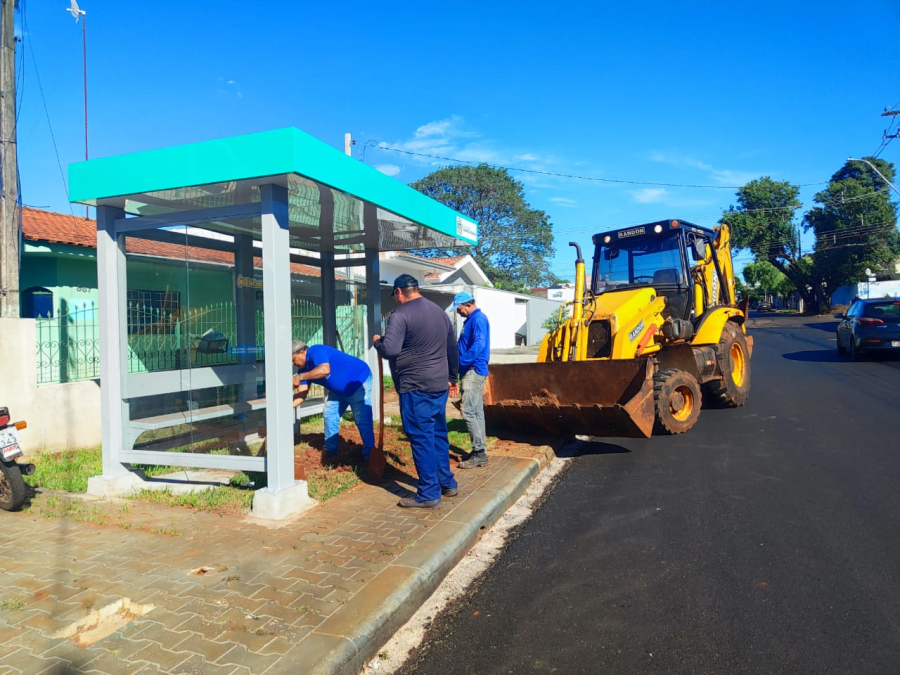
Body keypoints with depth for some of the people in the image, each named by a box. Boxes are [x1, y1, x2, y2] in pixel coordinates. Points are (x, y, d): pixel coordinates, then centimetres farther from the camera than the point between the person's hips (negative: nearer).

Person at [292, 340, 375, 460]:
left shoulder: (316, 351, -25)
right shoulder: (304, 369, 0)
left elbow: (324, 370, -45)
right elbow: (302, 394, -5)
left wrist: (300, 377, -37)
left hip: (359, 382, -10)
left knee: (362, 420, -12)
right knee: (330, 417, 9)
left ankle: (369, 454, -2)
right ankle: (330, 450, 22)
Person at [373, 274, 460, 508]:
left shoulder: (401, 314, -11)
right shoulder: (440, 312, 14)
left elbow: (390, 350, -21)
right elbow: (453, 349, 20)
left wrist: (377, 341, 0)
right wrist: (452, 377, 29)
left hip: (415, 386, -8)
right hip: (440, 384, 8)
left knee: (421, 438, -3)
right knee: (439, 434, 17)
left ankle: (429, 494, 2)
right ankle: (447, 483, 26)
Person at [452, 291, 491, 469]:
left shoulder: (478, 319, -13)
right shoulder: (470, 320, 18)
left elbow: (479, 344, -26)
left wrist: (461, 361, -29)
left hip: (474, 371, -10)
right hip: (470, 371, 10)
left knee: (469, 412, -12)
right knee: (476, 412, 12)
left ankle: (479, 453, -8)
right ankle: (480, 451, 18)